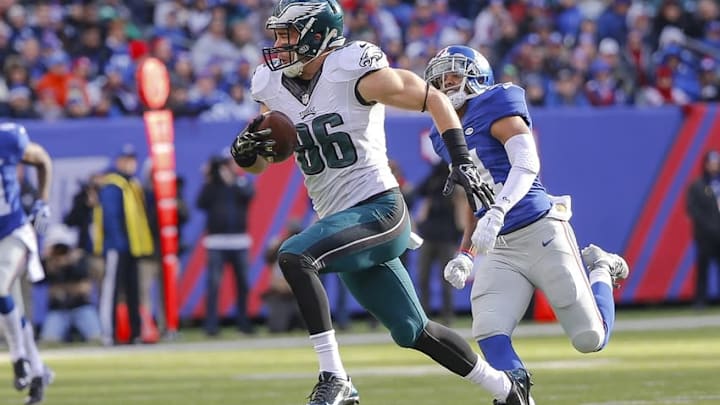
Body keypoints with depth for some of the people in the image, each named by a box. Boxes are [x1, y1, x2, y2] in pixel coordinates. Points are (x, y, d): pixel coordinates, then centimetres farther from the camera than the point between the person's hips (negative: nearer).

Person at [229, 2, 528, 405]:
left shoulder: (353, 72, -14)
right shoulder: (275, 87, 6)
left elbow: (434, 99, -8)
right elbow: (258, 163, 15)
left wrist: (462, 160, -16)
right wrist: (246, 150, -8)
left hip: (378, 209, -8)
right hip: (341, 221, 8)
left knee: (294, 256, -29)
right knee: (413, 332, 13)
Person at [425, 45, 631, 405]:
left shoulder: (495, 108, -6)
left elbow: (527, 164, -20)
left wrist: (497, 212, -34)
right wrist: (464, 256, 11)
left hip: (541, 234, -6)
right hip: (499, 252, 6)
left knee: (590, 339, -2)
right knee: (489, 335, -19)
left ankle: (600, 270, 27)